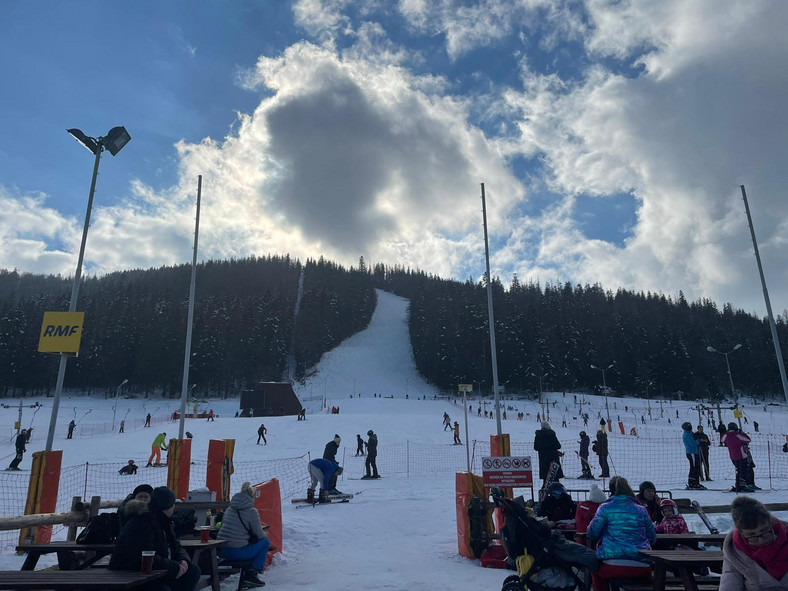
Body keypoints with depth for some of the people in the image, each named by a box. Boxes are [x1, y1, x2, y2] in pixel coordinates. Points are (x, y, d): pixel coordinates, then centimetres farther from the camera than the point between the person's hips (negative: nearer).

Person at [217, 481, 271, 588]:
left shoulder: (229, 509, 12)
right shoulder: (251, 511, -8)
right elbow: (259, 535, -3)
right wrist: (265, 534, 23)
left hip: (221, 551, 7)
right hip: (237, 552, -7)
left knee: (250, 543, 30)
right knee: (265, 542, 12)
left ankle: (245, 575, 28)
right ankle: (253, 573, 8)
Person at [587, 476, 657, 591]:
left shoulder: (605, 508, 1)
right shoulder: (641, 510, 9)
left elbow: (592, 534, 1)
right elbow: (652, 538, 15)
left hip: (613, 566, -3)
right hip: (642, 569, 3)